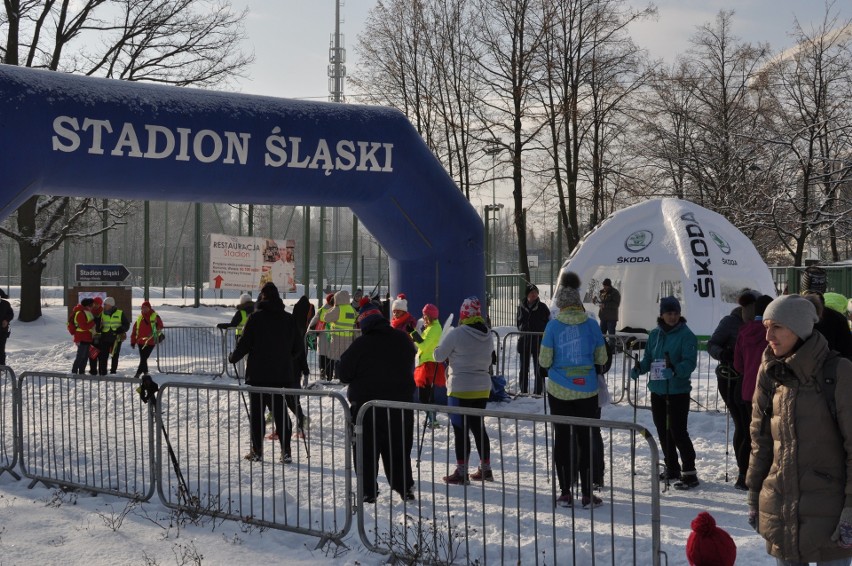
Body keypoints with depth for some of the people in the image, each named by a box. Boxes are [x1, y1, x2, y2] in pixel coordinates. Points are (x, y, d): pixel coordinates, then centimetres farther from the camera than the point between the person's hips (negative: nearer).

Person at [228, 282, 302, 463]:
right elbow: (297, 348, 9)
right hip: (282, 374, 4)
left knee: (257, 411, 7)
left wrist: (233, 357, 10)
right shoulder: (289, 319, 3)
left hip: (258, 375, -3)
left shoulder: (256, 317, -9)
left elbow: (244, 343, -8)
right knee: (280, 411, 9)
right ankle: (286, 451, 5)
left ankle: (257, 451, 9)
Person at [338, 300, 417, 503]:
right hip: (400, 403, 4)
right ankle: (405, 488, 17)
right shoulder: (402, 340, 0)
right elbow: (410, 366, 16)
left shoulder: (360, 345, -14)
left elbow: (344, 375, -6)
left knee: (367, 450, 6)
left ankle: (368, 491, 6)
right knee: (399, 448, 13)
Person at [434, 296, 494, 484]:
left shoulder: (456, 334, -17)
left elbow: (439, 356, -7)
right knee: (478, 427, 15)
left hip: (460, 389, -6)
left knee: (461, 430, 1)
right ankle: (485, 469, 21)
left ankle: (461, 472, 5)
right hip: (482, 388, 6)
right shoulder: (487, 335, 3)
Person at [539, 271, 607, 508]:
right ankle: (587, 494, 10)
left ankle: (565, 493, 12)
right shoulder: (591, 324, -3)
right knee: (586, 439, 7)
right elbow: (602, 358, 4)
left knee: (562, 438, 9)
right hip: (586, 390, 1)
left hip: (559, 391, -1)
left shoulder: (553, 325, -7)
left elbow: (544, 360, -6)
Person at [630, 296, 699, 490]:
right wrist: (639, 368, -6)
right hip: (657, 389, 6)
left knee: (677, 431, -9)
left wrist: (675, 370, -36)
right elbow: (649, 358, 14)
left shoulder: (686, 335, -9)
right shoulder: (655, 334, 9)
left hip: (678, 391, -6)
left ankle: (689, 473, 0)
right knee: (663, 430, 14)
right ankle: (672, 468, 30)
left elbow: (690, 362, -18)